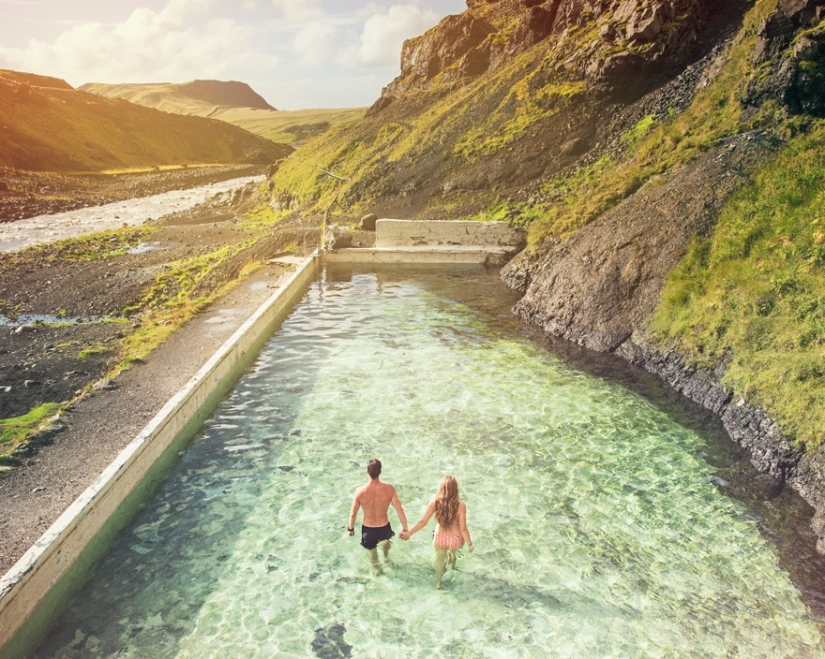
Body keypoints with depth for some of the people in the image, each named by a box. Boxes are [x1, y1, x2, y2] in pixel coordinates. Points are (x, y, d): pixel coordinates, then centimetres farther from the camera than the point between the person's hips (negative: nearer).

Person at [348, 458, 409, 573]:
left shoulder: (360, 491, -24)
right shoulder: (389, 489, -23)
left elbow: (353, 514, -12)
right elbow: (400, 510, -17)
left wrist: (351, 528, 7)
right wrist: (405, 529, -3)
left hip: (368, 529, -1)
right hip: (384, 527, 1)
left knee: (372, 551, 31)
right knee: (385, 539, 39)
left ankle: (377, 568, 56)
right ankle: (386, 557, 63)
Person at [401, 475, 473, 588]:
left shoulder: (435, 502, -24)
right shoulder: (460, 505, -30)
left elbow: (423, 522, -17)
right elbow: (463, 528, -22)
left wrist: (409, 533, -4)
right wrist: (469, 543, -5)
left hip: (440, 537, 0)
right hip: (455, 539, 0)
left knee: (440, 560, 30)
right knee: (453, 552, 37)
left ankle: (438, 582, 51)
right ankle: (452, 565, 67)